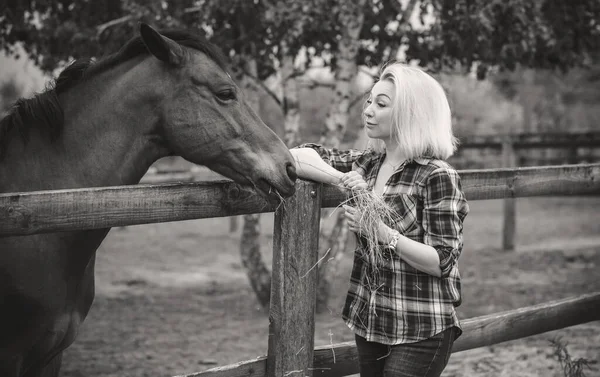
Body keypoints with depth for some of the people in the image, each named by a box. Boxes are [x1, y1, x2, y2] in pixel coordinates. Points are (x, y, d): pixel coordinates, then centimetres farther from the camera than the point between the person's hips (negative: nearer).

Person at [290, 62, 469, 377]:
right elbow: (297, 156, 4)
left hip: (420, 332, -6)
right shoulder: (367, 163, 5)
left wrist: (382, 232, -25)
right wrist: (343, 179, -12)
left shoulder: (437, 176, -13)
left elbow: (441, 262, -16)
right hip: (369, 324, 6)